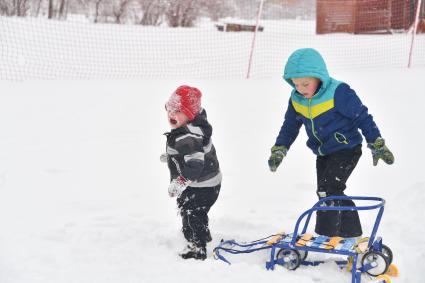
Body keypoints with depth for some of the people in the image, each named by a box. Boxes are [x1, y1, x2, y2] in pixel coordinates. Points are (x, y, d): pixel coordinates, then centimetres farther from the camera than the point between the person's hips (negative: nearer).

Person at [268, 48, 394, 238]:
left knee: (327, 189, -16)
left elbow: (363, 117, -17)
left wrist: (377, 145, -14)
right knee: (331, 193, 11)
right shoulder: (296, 99, -4)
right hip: (323, 153, 7)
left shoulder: (338, 92, -24)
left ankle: (326, 236, -9)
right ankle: (351, 231, 25)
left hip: (346, 149, -7)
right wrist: (279, 150, 4)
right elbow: (290, 126, 11)